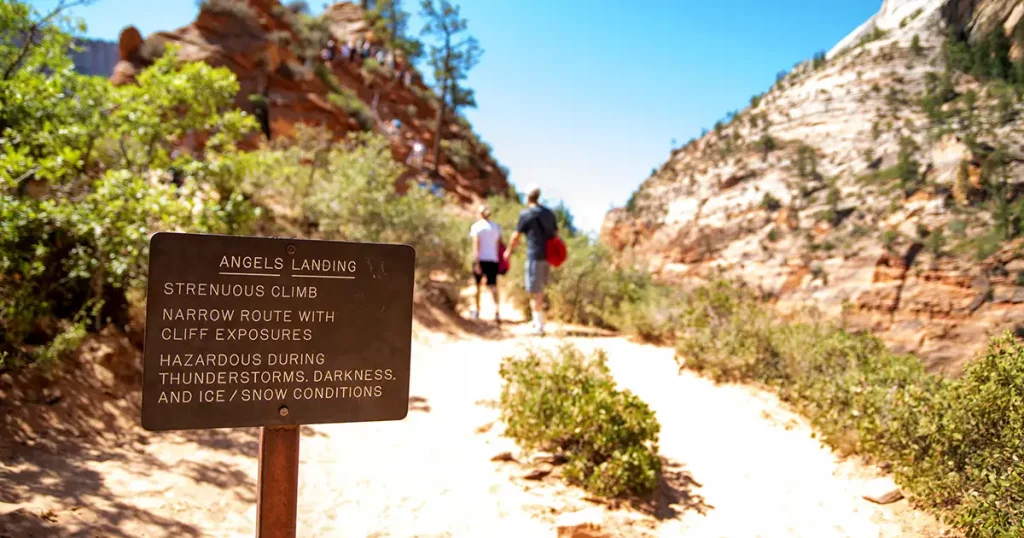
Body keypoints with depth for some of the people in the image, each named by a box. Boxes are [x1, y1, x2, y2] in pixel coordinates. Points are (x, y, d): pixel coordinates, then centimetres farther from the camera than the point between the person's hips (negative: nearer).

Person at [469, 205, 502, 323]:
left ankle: (477, 311, 27)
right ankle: (496, 311, -22)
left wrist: (476, 262, -14)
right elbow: (499, 244, 4)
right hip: (493, 260, 2)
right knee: (493, 287, -2)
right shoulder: (496, 226, 8)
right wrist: (499, 259, 11)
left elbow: (476, 245, -11)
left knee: (477, 285, 16)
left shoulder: (476, 226, -3)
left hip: (480, 259, -2)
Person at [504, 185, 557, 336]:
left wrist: (509, 251, 16)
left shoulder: (526, 214, -6)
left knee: (535, 292, -3)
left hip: (534, 257, -7)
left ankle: (539, 326, -3)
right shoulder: (549, 213, 12)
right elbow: (555, 234, 15)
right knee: (539, 289, 19)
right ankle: (537, 321, 22)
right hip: (547, 256, 7)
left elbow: (516, 236, 0)